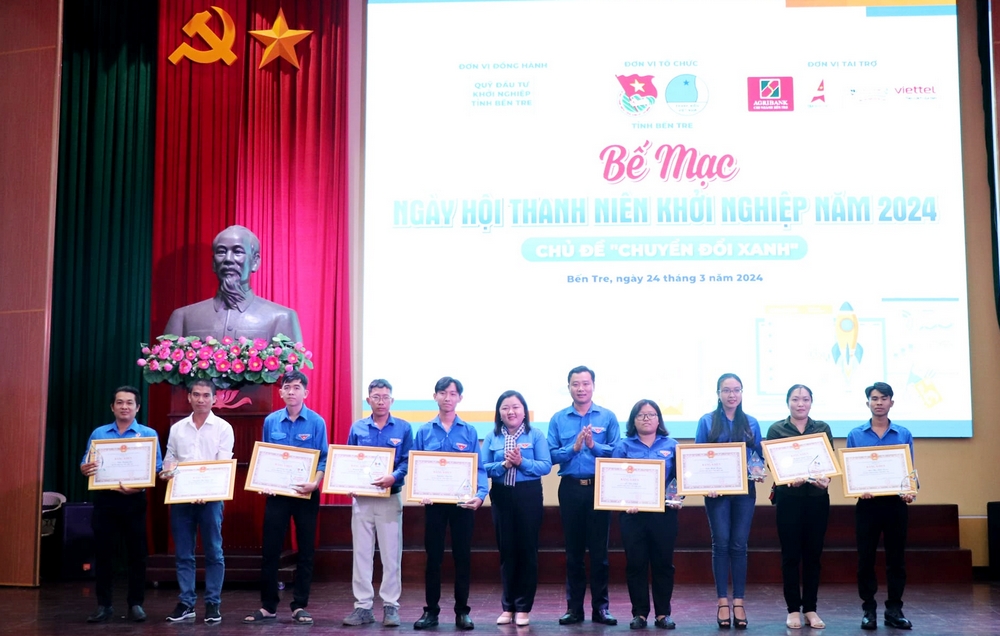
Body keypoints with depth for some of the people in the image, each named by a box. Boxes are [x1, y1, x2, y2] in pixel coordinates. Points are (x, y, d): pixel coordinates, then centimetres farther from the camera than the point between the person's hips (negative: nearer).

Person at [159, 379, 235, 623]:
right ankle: (186, 603, 14)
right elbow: (169, 460, 14)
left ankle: (212, 604, 8)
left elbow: (224, 465, -7)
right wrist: (166, 472, -10)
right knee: (183, 554, 7)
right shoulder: (177, 428, 11)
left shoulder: (223, 428, 0)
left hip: (211, 497, -3)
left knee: (213, 552, 1)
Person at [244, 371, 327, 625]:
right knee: (270, 549, 3)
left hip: (306, 493, -2)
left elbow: (323, 459, -5)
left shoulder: (316, 422, -4)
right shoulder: (271, 421, 3)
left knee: (306, 550, 5)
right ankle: (268, 605, 15)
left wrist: (315, 483, -21)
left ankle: (299, 606, 14)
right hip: (276, 492, 2)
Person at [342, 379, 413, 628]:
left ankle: (390, 606, 9)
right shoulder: (357, 428, 7)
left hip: (390, 498, -2)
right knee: (361, 553, 5)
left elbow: (408, 461, -4)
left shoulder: (404, 428, 1)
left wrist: (393, 477, -22)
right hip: (361, 498, 2)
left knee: (391, 554, 1)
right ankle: (363, 606, 12)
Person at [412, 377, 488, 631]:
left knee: (463, 556, 5)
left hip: (463, 502, 0)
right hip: (433, 501, 0)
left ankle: (462, 611, 14)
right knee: (433, 556, 5)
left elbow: (479, 468, -1)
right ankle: (431, 610, 14)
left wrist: (480, 494, -18)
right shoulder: (424, 431, 5)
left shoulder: (469, 432, 3)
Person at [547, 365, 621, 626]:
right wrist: (573, 447, -17)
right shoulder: (558, 419, 5)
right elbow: (552, 456, -2)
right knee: (573, 550, 8)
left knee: (599, 550, 2)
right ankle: (574, 607, 15)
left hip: (599, 488, -1)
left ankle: (600, 607, 11)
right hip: (570, 488, 1)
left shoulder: (607, 417, 2)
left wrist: (593, 445, -19)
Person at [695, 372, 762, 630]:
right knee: (721, 544, -2)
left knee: (739, 545, 2)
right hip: (717, 490, -2)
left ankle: (738, 602, 7)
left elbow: (759, 456, 12)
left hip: (745, 490, 2)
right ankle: (723, 601, 4)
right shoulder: (707, 421, 3)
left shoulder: (751, 423, 10)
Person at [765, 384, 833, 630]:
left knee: (813, 554, 6)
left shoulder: (823, 428, 8)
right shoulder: (776, 429, 3)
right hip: (788, 498, -2)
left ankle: (810, 609, 15)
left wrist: (826, 479, -20)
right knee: (791, 555, 2)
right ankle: (793, 609, 10)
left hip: (817, 498, 2)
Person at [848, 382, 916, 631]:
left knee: (896, 558, 6)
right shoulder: (855, 435, 3)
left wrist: (911, 491, -14)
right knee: (866, 558, 3)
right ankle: (869, 610, 12)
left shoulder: (904, 435, 5)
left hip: (896, 503, 1)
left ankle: (894, 610, 16)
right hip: (867, 503, -1)